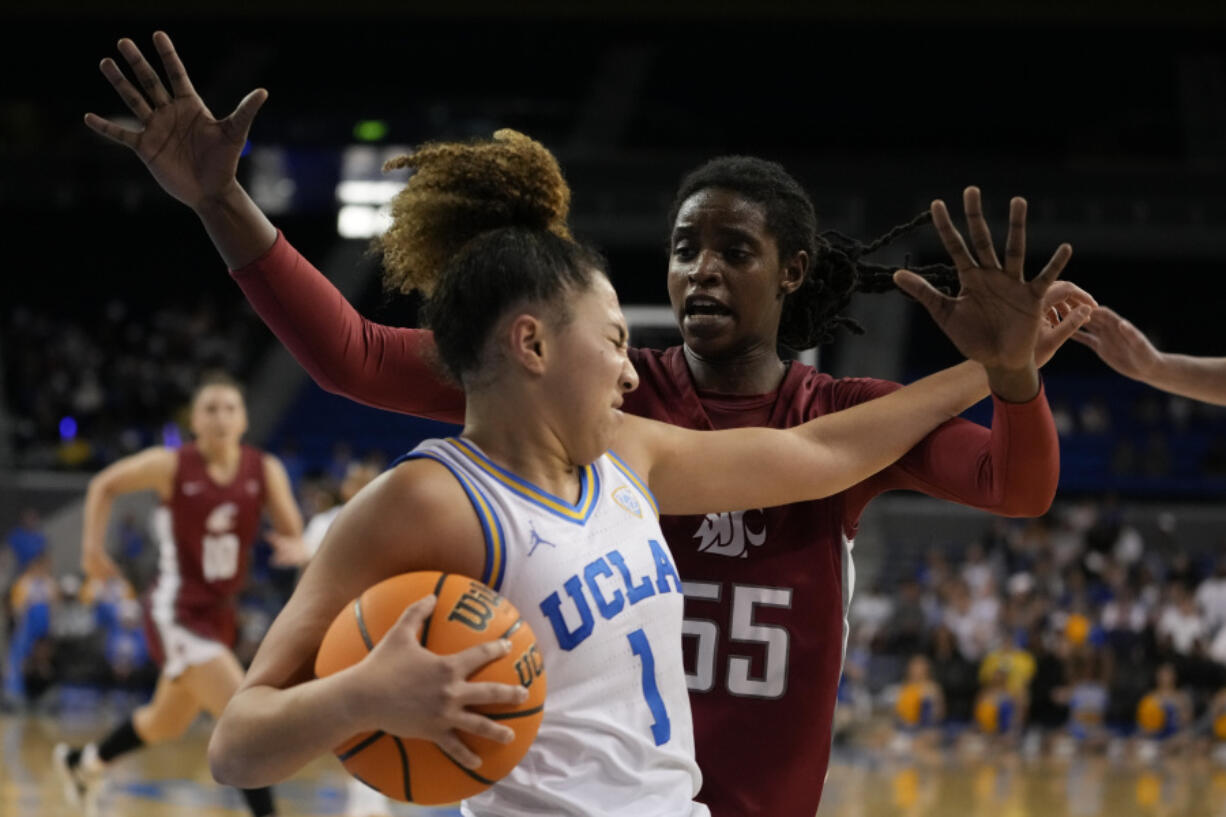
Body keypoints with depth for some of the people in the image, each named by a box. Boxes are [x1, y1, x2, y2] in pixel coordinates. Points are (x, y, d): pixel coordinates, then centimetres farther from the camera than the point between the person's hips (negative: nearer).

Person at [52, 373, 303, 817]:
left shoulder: (265, 471, -6)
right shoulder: (171, 466, -14)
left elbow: (294, 539, -10)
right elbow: (104, 485, 2)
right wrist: (92, 544, -6)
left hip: (219, 613, 6)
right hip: (177, 611, -6)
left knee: (167, 724, 27)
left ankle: (83, 761, 53)